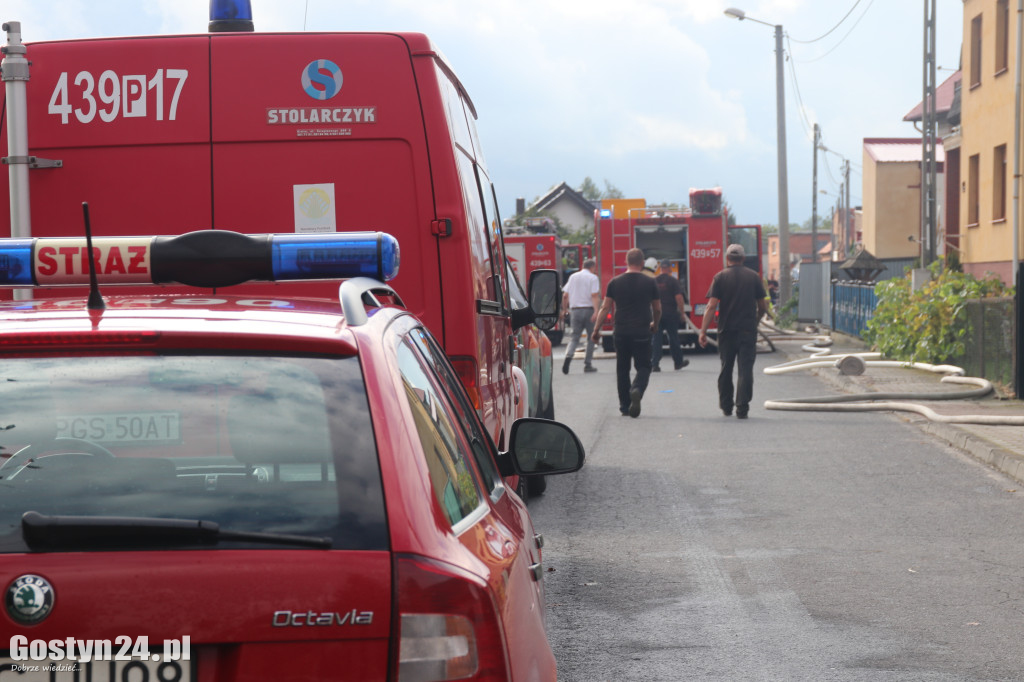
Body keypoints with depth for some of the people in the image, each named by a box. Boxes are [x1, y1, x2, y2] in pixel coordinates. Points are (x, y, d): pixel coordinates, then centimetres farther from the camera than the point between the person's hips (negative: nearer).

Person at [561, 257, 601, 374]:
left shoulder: (573, 277, 12)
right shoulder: (593, 278, -2)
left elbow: (565, 295, 10)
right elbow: (595, 295, -14)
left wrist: (564, 309, 22)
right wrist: (596, 312, -21)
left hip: (575, 310, 3)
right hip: (588, 309, -3)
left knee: (574, 337, 4)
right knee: (591, 338, 10)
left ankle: (568, 356, -25)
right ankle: (587, 365, 9)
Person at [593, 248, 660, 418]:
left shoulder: (615, 282, 3)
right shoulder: (650, 283, 0)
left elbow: (605, 308, 3)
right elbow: (657, 309, 9)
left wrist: (597, 329, 11)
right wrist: (654, 325, 28)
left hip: (621, 332, 2)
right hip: (642, 333, -2)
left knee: (622, 368, 13)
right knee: (643, 367, 6)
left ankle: (624, 406, 14)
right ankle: (637, 389, -25)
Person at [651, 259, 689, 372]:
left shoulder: (653, 281, 3)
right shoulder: (673, 281, -6)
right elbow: (679, 297, -12)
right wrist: (682, 312, -3)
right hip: (671, 314, -2)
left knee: (655, 338, 1)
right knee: (673, 338, 10)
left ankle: (654, 364, -7)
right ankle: (678, 362, 23)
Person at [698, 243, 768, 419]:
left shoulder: (720, 277, -2)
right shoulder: (753, 277, 3)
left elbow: (712, 306, -9)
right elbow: (762, 306, 7)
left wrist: (703, 332, -9)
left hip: (726, 330, 0)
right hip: (748, 330, 0)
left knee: (726, 368, 13)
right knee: (745, 369, -1)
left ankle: (726, 406, 21)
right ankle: (742, 408, -9)